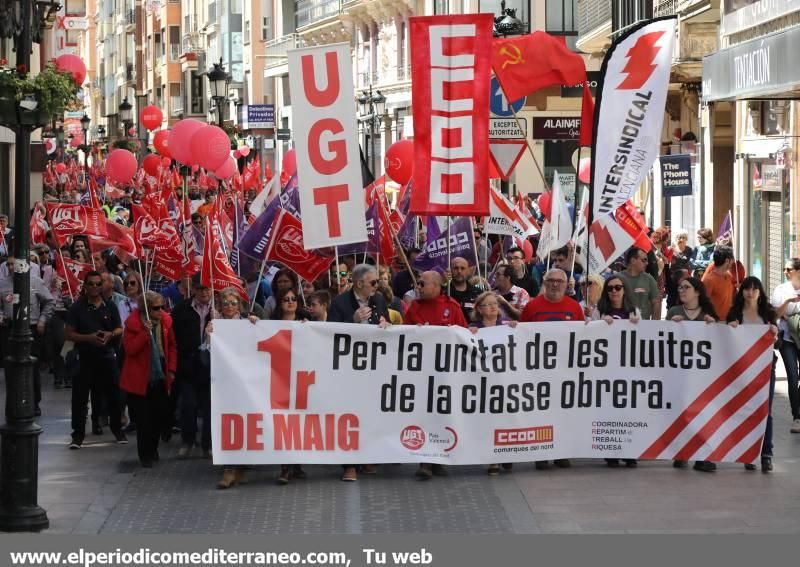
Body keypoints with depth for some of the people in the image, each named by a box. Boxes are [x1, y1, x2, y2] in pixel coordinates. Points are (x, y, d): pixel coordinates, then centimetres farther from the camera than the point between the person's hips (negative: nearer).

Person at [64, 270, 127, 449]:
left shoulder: (110, 307, 5)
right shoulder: (77, 308, -3)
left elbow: (120, 329, 11)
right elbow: (68, 333, -5)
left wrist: (111, 334, -11)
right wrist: (88, 338, -19)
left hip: (107, 356, 2)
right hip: (83, 358, -2)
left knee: (113, 394, 8)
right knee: (80, 397, -1)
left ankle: (117, 429, 25)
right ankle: (78, 434, 8)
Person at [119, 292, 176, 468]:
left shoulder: (165, 320, 1)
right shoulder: (133, 323, -13)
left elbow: (171, 346, 10)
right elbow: (130, 349, -19)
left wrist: (171, 370, 4)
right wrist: (145, 333, -30)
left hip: (160, 378, 5)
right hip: (140, 379, -4)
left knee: (161, 416, 8)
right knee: (144, 419, -1)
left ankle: (152, 448, 32)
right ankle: (145, 455, 13)